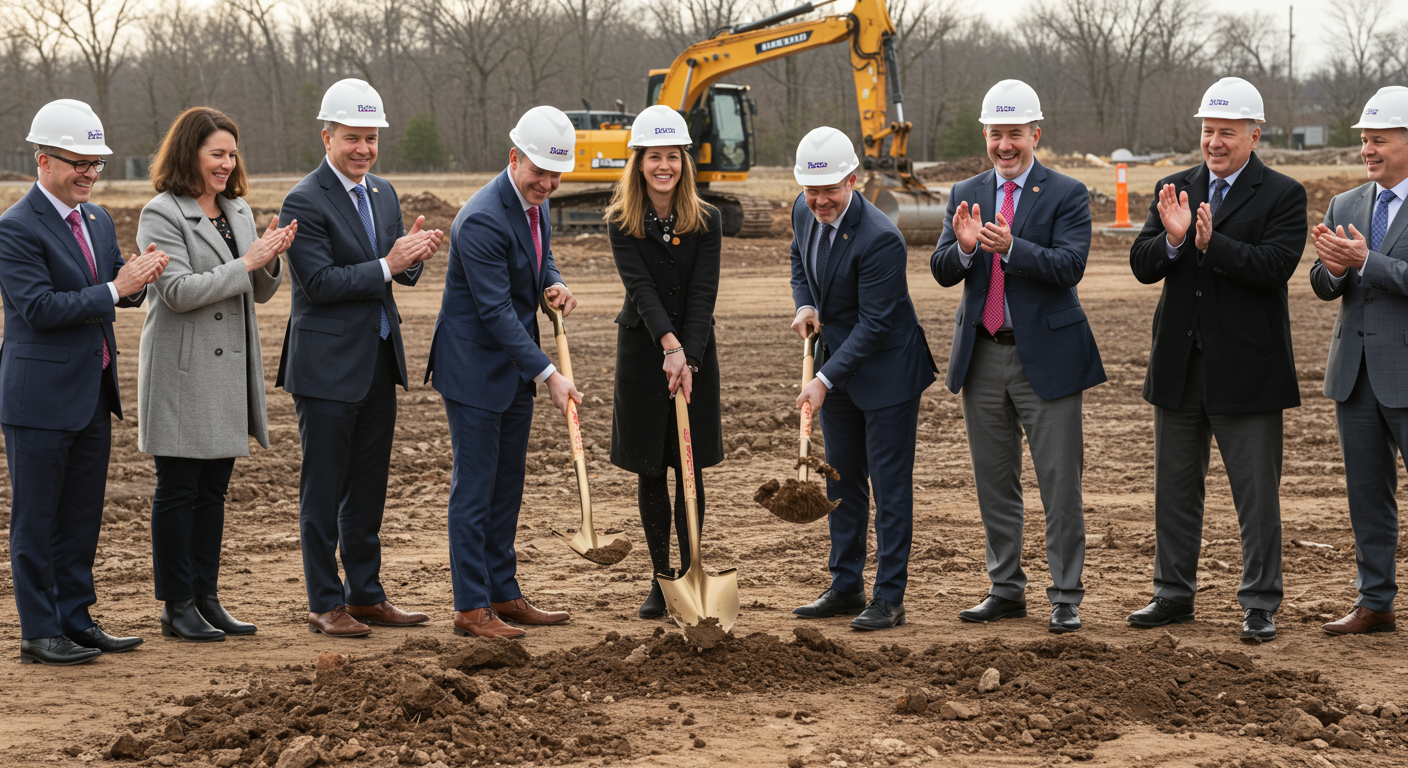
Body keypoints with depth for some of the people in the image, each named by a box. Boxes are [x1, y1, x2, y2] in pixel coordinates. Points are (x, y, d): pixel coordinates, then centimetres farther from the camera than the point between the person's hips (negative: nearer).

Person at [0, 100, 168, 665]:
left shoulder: (98, 220, 12)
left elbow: (119, 292, 12)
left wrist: (139, 278, -10)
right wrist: (115, 289, -23)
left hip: (93, 394, 8)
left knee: (82, 517, 14)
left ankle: (76, 621, 23)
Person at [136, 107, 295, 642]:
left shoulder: (238, 211, 13)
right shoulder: (162, 215, -9)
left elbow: (262, 293, 14)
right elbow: (178, 291, -18)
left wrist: (271, 260, -7)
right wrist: (246, 263, -17)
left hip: (231, 370, 7)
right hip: (183, 372, -7)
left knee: (214, 487, 11)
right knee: (178, 488, 0)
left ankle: (207, 598, 17)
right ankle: (177, 606, 7)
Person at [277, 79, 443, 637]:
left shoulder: (382, 193, 12)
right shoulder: (304, 202, -12)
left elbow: (400, 272, 13)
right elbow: (320, 282, -19)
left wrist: (415, 254, -10)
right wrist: (387, 264, -22)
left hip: (379, 361, 7)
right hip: (327, 366, -7)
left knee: (368, 487, 14)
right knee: (323, 491, 1)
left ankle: (366, 595, 23)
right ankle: (325, 605, 7)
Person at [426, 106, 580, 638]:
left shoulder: (535, 201, 4)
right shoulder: (482, 220, -24)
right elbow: (496, 312, -25)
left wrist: (555, 286, -3)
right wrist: (549, 376, -27)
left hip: (514, 367, 9)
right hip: (474, 369, -9)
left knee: (507, 487, 14)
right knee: (474, 489, -4)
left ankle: (503, 595, 23)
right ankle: (471, 609, 2)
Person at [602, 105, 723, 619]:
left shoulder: (706, 221, -3)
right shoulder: (622, 224, -4)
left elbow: (703, 295, -10)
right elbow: (640, 287, -16)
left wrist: (688, 359, -21)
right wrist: (669, 345, -30)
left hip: (696, 351, 0)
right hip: (642, 350, 0)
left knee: (691, 468, 2)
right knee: (649, 470, 5)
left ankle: (690, 576, 11)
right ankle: (660, 578, 14)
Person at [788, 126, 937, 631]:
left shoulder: (879, 239, -27)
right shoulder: (804, 211, -4)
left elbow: (874, 323, -24)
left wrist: (825, 380, -26)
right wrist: (804, 305, -1)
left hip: (887, 370, -8)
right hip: (837, 362, 8)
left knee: (890, 485, -3)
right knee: (841, 480, 14)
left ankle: (889, 597, 3)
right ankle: (845, 586, 25)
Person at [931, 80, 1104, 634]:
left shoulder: (1067, 195, -3)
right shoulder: (965, 195, 9)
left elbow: (1070, 266, -17)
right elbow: (941, 272, 1)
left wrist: (1010, 247, -31)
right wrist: (963, 247, -21)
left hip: (1046, 357, -4)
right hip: (983, 355, 5)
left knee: (1060, 483, -2)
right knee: (994, 483, 12)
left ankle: (1066, 598, 5)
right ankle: (1006, 590, 22)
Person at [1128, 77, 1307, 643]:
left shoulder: (1282, 196, -4)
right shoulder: (1174, 189, 8)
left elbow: (1276, 265, -18)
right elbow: (1142, 266, -1)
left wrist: (1212, 242, -29)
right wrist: (1172, 238, -21)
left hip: (1247, 368, -5)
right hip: (1179, 365, 5)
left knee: (1257, 493, 1)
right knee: (1175, 487, 13)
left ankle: (1260, 605, 9)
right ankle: (1174, 594, 25)